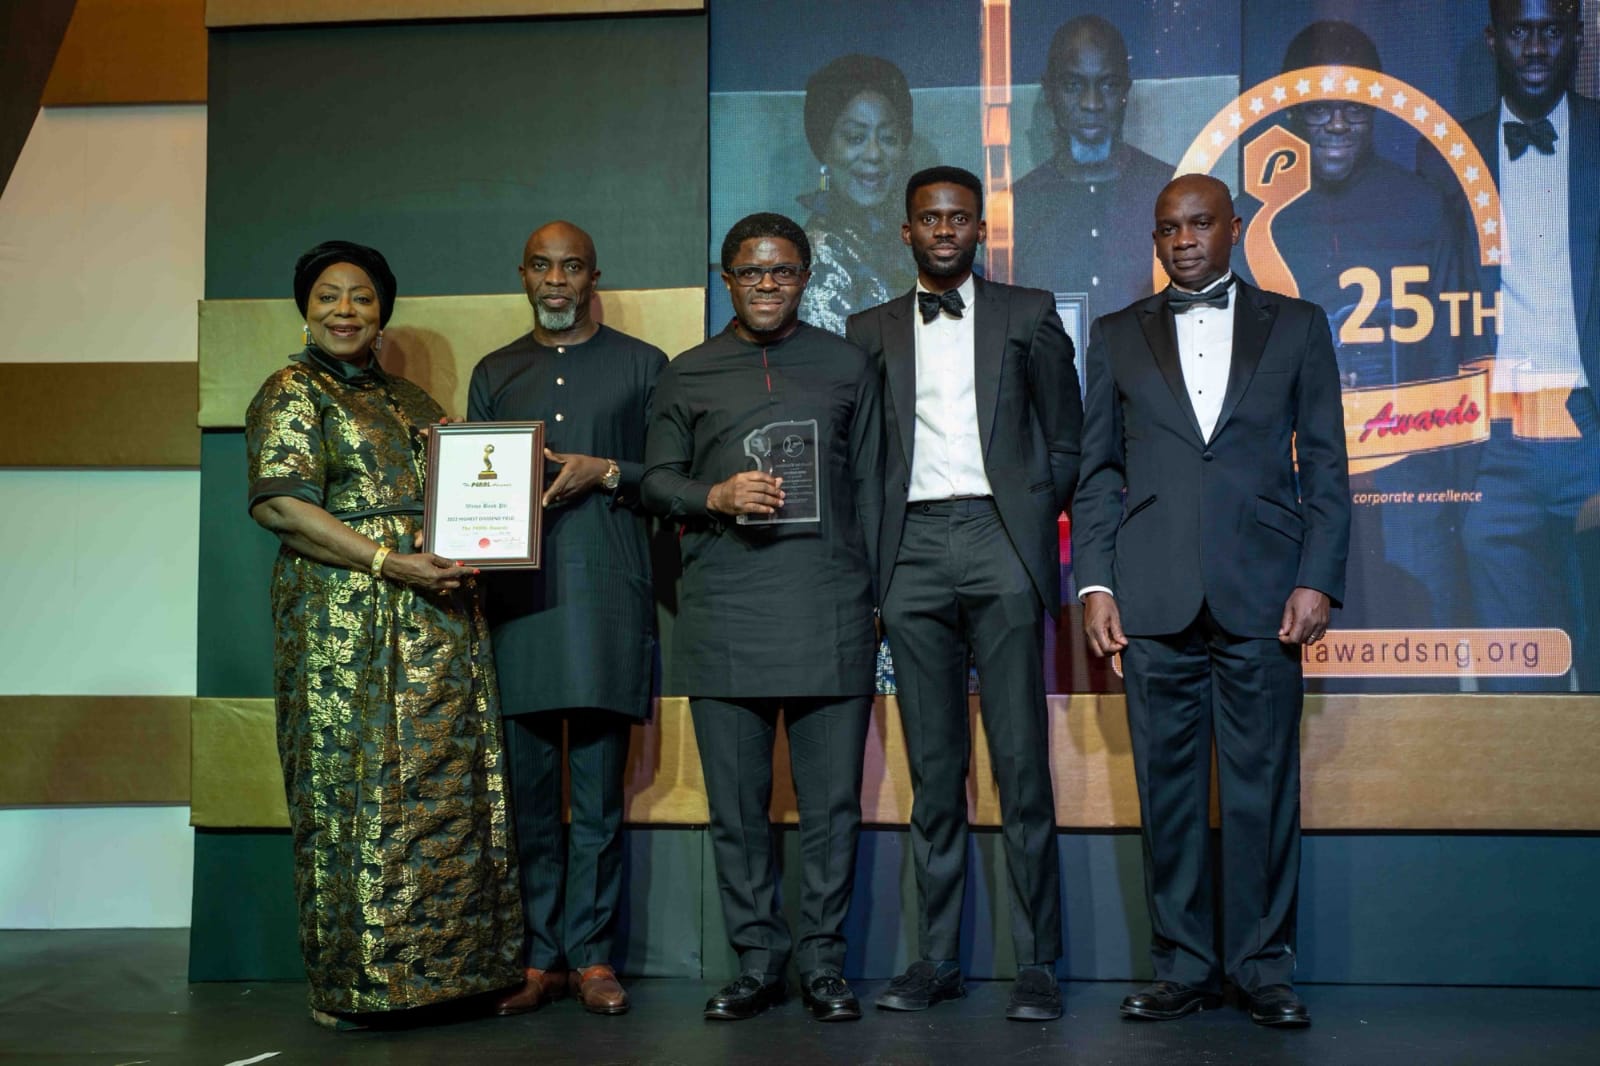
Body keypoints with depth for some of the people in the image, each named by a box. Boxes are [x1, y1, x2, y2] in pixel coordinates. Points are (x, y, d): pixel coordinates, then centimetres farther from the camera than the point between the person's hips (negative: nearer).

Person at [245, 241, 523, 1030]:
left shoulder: (411, 401, 21)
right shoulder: (291, 394, 1)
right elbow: (278, 504, -11)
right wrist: (389, 563, -19)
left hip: (438, 623, 7)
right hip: (347, 626, -6)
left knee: (448, 786, 5)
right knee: (359, 787, -4)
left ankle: (445, 964, 13)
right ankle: (356, 986, 4)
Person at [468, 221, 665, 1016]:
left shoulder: (641, 366, 12)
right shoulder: (495, 374, 20)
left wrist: (608, 473, -9)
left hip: (608, 593, -2)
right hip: (516, 593, 2)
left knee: (599, 785, -2)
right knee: (526, 783, 2)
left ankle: (592, 953, 7)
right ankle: (540, 956, 10)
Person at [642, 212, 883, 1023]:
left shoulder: (847, 366, 14)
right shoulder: (688, 374, 13)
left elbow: (869, 489, 13)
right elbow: (657, 477, 12)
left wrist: (876, 593, 8)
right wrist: (715, 496, -8)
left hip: (829, 614, 0)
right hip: (723, 614, 1)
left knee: (832, 800, 0)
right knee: (736, 804, 5)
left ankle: (823, 964, 12)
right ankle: (756, 963, 16)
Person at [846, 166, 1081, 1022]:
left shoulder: (1028, 315, 11)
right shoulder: (871, 331, 15)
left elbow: (1063, 442, 10)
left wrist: (1030, 527, 0)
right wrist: (873, 553, 2)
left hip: (999, 542, -2)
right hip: (913, 550, 2)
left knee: (1022, 760, -4)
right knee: (933, 768, 5)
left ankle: (1036, 963, 2)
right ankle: (937, 957, 11)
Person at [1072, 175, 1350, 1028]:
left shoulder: (1296, 326, 12)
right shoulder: (1117, 336, 15)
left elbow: (1325, 466, 8)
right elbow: (1097, 472, 11)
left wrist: (1318, 580, -3)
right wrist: (1095, 583, 1)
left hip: (1260, 595, -1)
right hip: (1155, 601, 1)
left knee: (1263, 787, 1)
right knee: (1167, 788, 3)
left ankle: (1262, 967, 12)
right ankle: (1182, 967, 13)